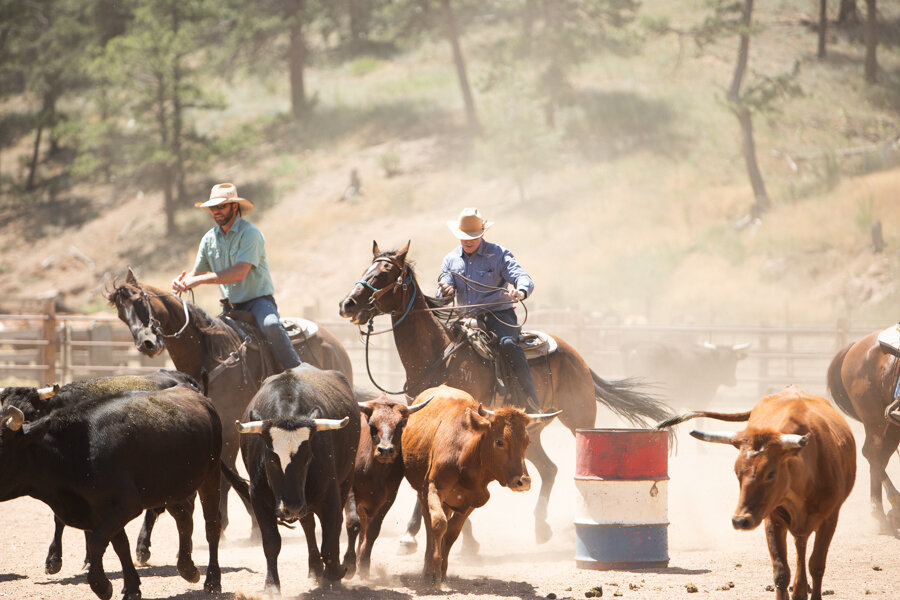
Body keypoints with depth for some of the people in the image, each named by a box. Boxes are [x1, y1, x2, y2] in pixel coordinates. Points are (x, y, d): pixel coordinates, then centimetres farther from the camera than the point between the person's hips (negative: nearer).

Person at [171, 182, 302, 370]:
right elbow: (196, 273, 12)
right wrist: (182, 281, -14)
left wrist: (201, 280, -29)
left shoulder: (250, 233, -14)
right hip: (232, 307, 7)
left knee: (271, 326, -35)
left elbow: (239, 272, -24)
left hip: (259, 300, -7)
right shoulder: (209, 239, 7)